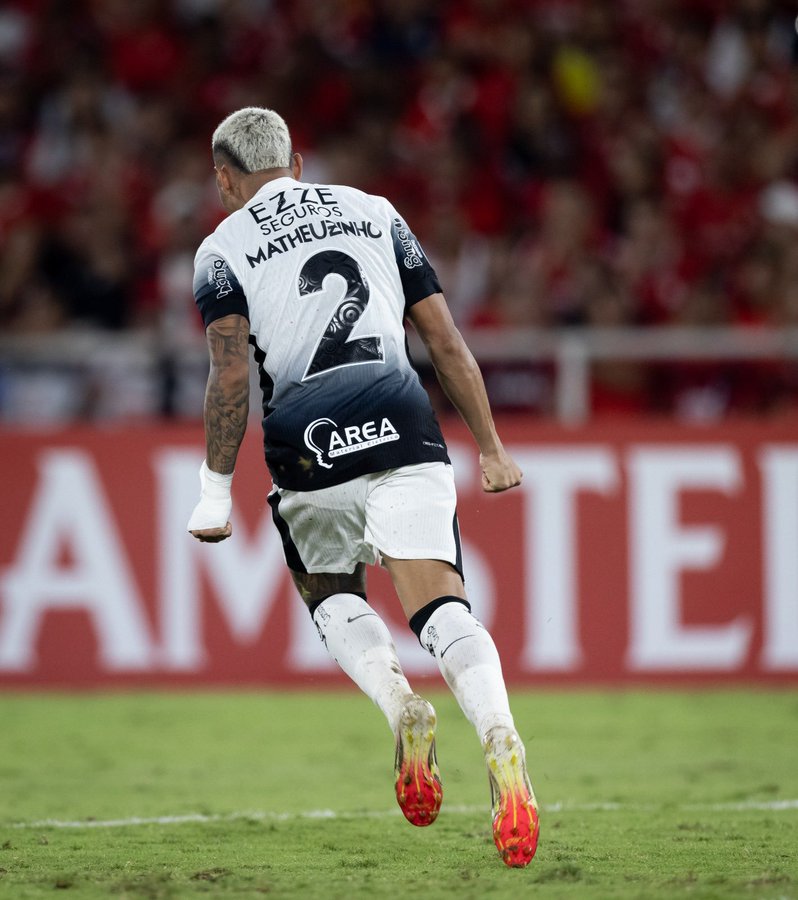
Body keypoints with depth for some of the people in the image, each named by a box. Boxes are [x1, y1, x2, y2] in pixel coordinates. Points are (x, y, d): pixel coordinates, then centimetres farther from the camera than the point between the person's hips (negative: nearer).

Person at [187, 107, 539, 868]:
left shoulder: (224, 249, 11)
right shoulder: (373, 213, 21)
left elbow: (232, 372, -2)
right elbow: (445, 341, 17)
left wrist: (216, 489, 1)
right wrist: (490, 449, 21)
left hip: (309, 442, -1)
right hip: (401, 423, 1)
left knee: (330, 594, 22)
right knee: (439, 603, -8)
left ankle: (398, 703, -6)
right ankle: (497, 733, -35)